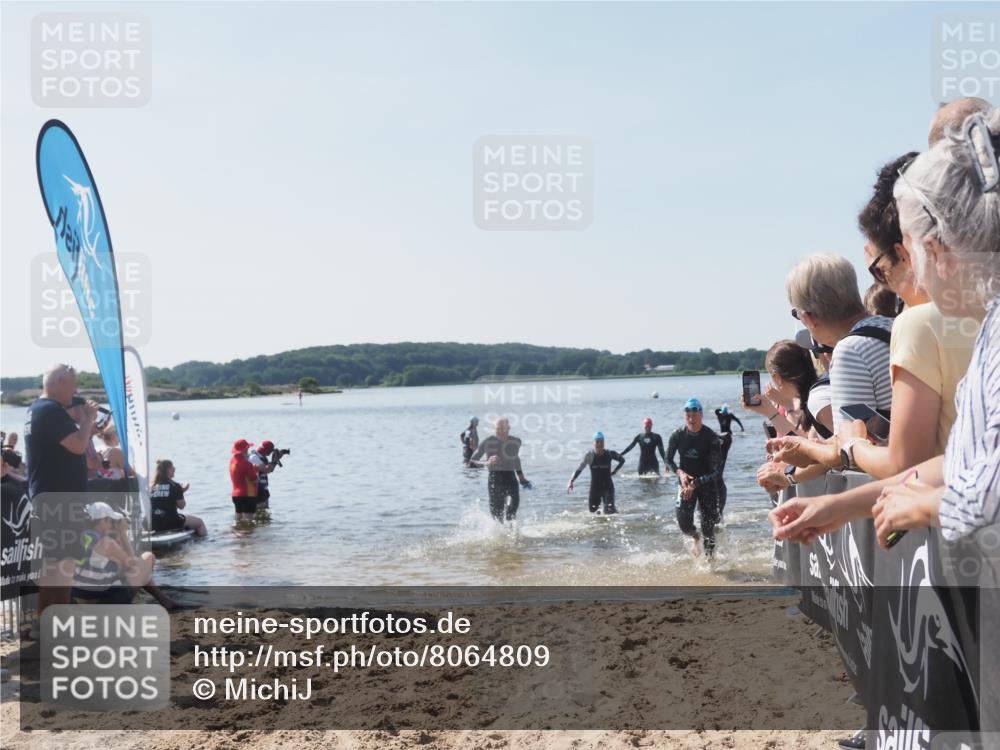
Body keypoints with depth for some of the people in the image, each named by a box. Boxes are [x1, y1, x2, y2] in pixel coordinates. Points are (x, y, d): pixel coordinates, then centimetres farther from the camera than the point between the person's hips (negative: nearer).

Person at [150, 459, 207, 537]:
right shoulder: (175, 486, -9)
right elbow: (181, 506, -4)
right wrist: (181, 492, 11)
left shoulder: (151, 486, 4)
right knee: (199, 522, 14)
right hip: (171, 523, -6)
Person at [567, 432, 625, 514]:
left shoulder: (609, 454, -9)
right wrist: (571, 481, -21)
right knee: (593, 509, 6)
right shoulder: (590, 455, -11)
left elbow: (622, 460, 8)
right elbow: (579, 469, -13)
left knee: (610, 510, -15)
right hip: (595, 486, 1)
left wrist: (614, 471, 2)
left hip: (607, 486, -1)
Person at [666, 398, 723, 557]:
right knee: (683, 522, -8)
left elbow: (715, 469, -16)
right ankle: (695, 538, 28)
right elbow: (668, 459, 4)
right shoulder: (678, 435, -8)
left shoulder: (712, 438, -16)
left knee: (708, 525, -3)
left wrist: (695, 484, -22)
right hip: (686, 482, 2)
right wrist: (679, 472, -14)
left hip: (707, 484, -2)